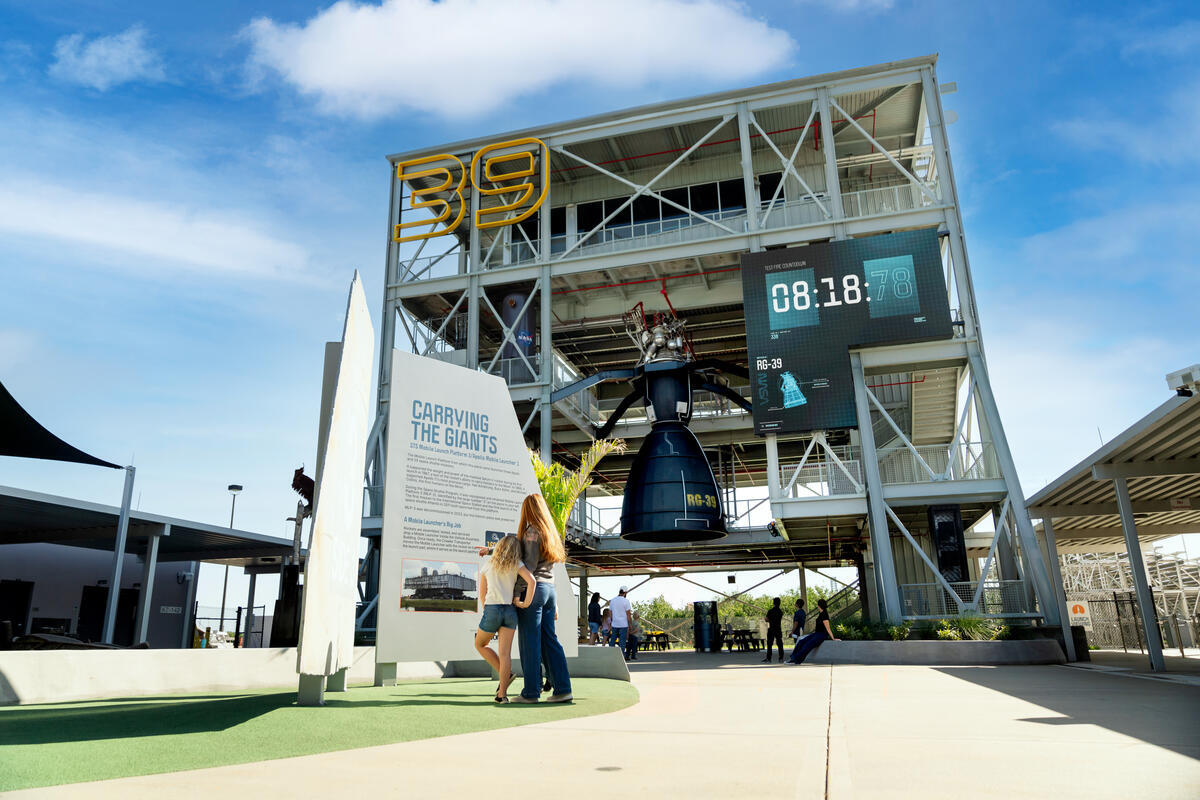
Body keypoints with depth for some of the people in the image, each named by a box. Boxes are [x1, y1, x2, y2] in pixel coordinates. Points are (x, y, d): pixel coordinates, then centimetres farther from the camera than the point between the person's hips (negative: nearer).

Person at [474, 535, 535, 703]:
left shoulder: (487, 565, 10)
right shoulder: (517, 564, 6)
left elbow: (482, 595, 13)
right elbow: (531, 580, -12)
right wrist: (526, 603, -6)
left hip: (492, 609, -1)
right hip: (510, 611, 1)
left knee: (480, 645, 21)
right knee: (505, 653, 1)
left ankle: (506, 675, 11)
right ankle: (502, 693, -4)